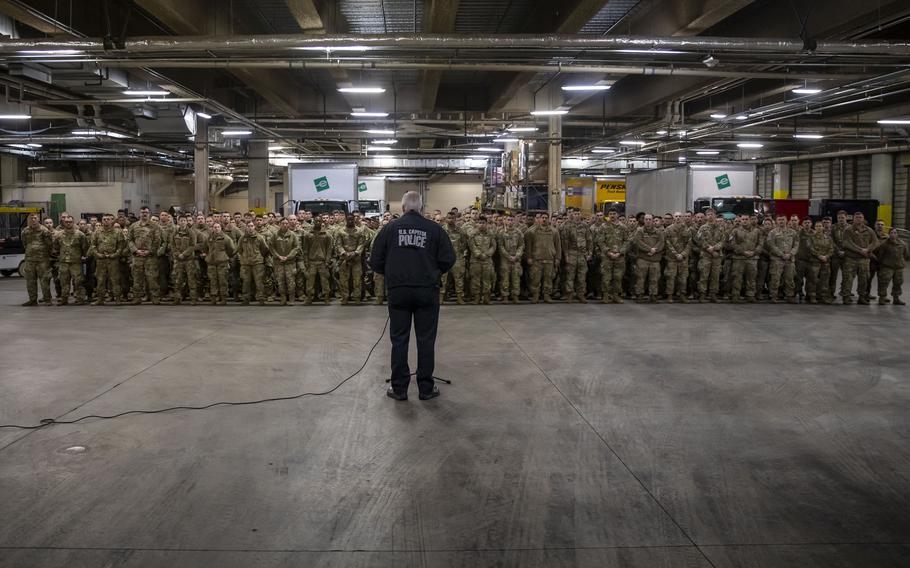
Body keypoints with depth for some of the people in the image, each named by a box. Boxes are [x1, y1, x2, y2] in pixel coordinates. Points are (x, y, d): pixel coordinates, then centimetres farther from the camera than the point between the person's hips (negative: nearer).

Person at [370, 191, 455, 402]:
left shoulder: (390, 228, 1)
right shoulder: (435, 229, -1)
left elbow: (375, 261, 1)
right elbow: (448, 259, -3)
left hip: (398, 291, 1)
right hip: (427, 291, -1)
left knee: (399, 340, 9)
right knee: (426, 340, 8)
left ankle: (399, 388, 15)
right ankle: (426, 388, 14)